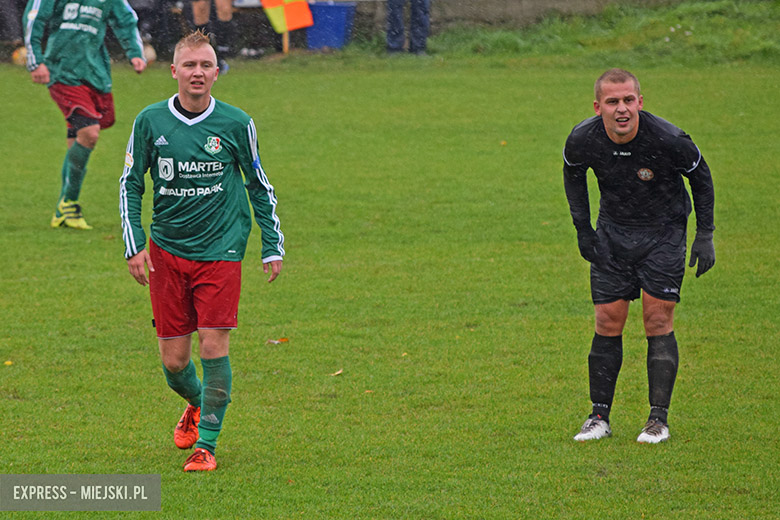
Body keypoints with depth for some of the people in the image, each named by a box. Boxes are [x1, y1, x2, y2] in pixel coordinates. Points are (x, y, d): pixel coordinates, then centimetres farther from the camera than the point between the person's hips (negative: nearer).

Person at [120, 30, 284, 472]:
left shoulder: (236, 124, -3)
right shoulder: (150, 122, -2)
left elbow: (260, 187, 9)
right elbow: (131, 184, 8)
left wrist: (273, 248, 6)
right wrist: (134, 244, -1)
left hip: (221, 250, -2)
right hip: (167, 251, 2)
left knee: (214, 347, -13)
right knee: (173, 360, 4)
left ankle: (206, 443, -1)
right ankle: (196, 404, 37)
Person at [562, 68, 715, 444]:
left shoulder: (669, 141, -27)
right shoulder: (582, 140, -20)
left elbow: (701, 177, -7)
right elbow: (573, 174, 5)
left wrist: (705, 236, -5)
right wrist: (582, 229, 4)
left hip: (663, 233, -2)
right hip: (612, 233, 2)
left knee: (658, 321, -7)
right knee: (608, 322, 0)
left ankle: (659, 419, 0)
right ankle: (600, 416, 9)